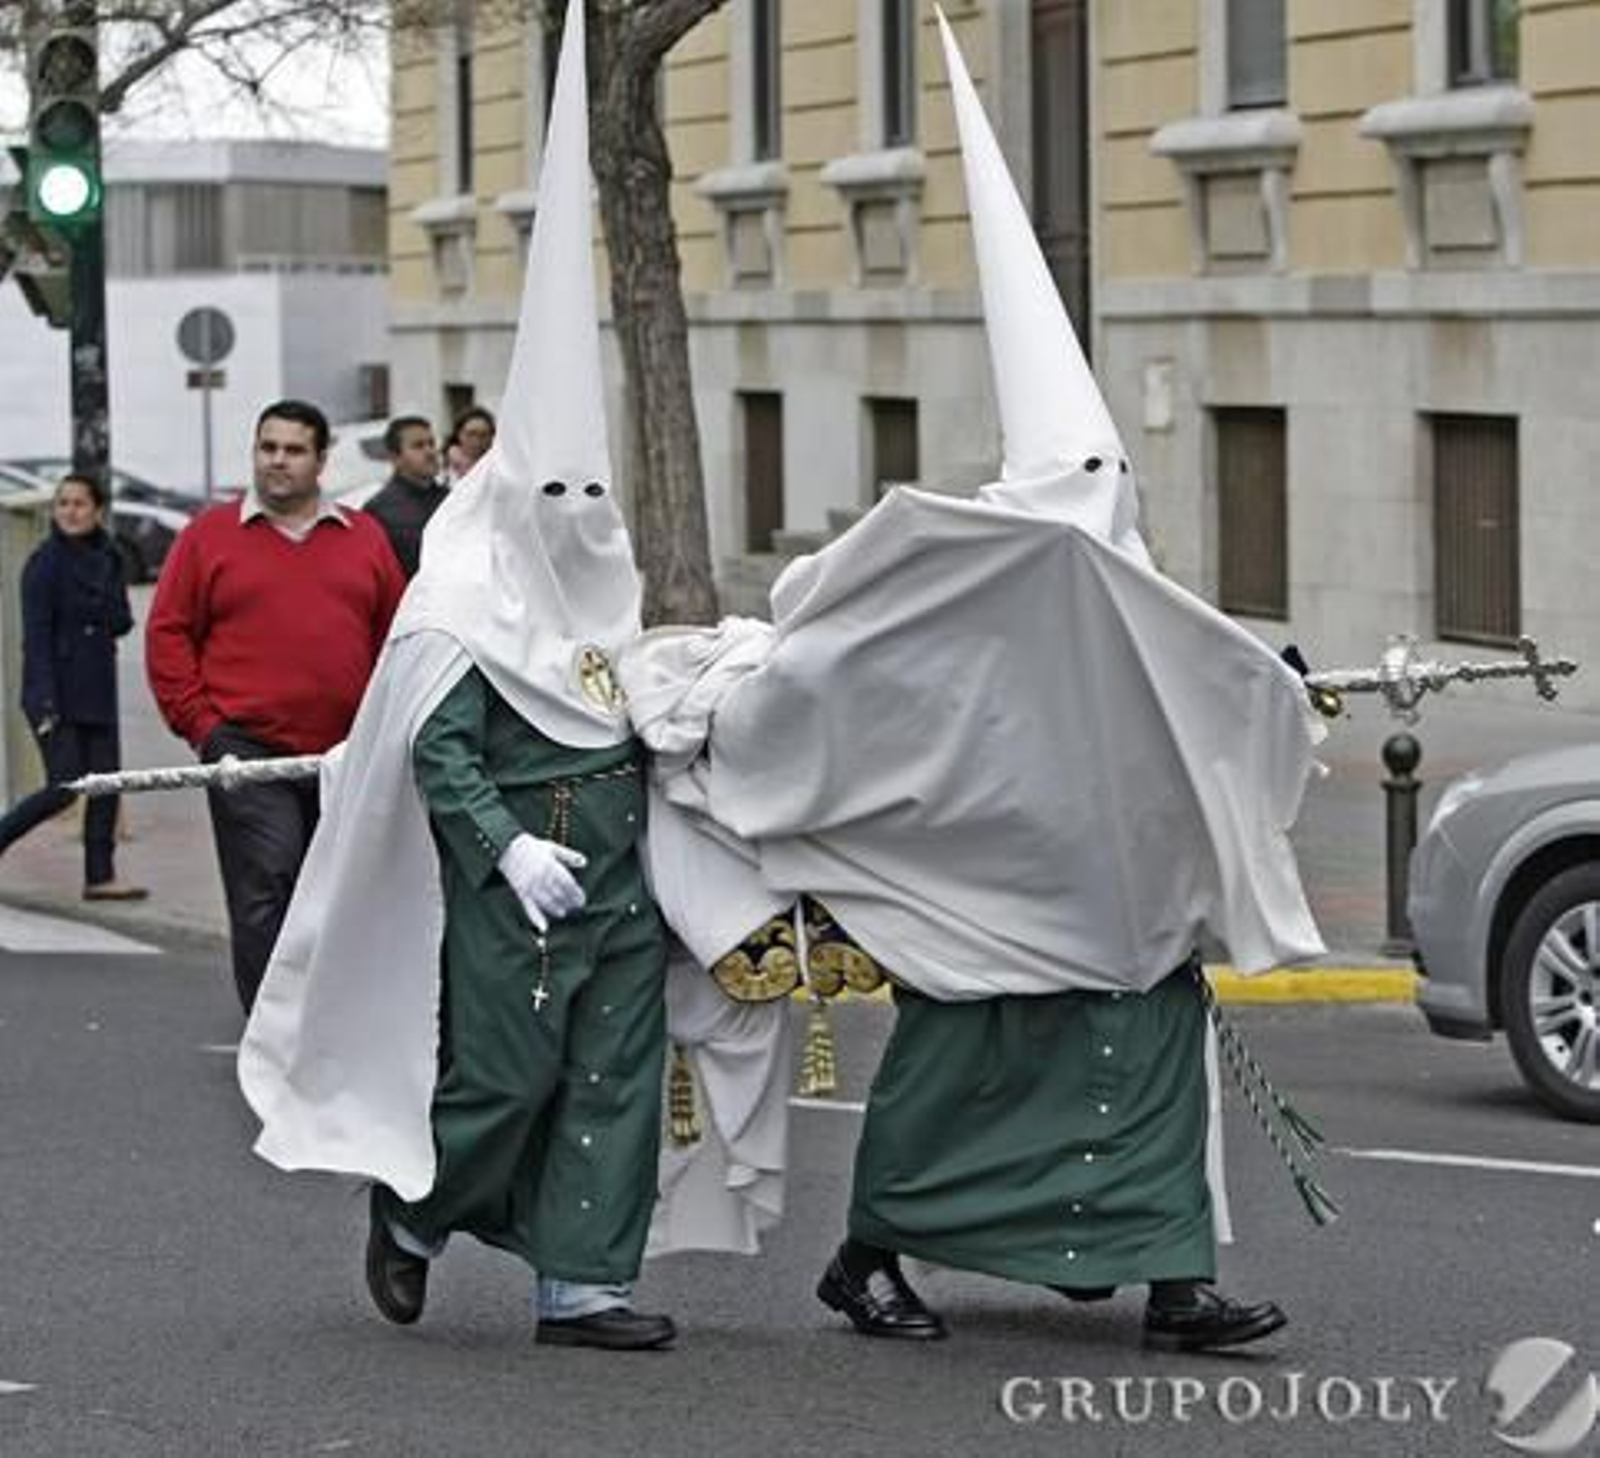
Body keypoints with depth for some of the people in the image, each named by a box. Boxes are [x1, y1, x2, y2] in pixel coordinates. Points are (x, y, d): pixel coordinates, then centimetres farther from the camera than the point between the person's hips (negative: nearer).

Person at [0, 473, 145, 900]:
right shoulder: (46, 561, -9)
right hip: (57, 692, -7)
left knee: (106, 784, 3)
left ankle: (100, 876, 7)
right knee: (63, 787, -11)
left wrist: (106, 617, -12)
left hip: (98, 693, 7)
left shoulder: (107, 558, 10)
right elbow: (35, 635, -14)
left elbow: (123, 621, 12)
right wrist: (46, 702, -21)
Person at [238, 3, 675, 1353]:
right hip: (509, 891, -6)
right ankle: (410, 1210, 24)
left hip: (619, 882, 6)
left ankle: (583, 1280, 4)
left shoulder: (623, 605, 13)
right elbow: (437, 754, -13)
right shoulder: (465, 610, -7)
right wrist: (505, 845, -22)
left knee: (616, 1074, 1)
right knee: (503, 1073, -2)